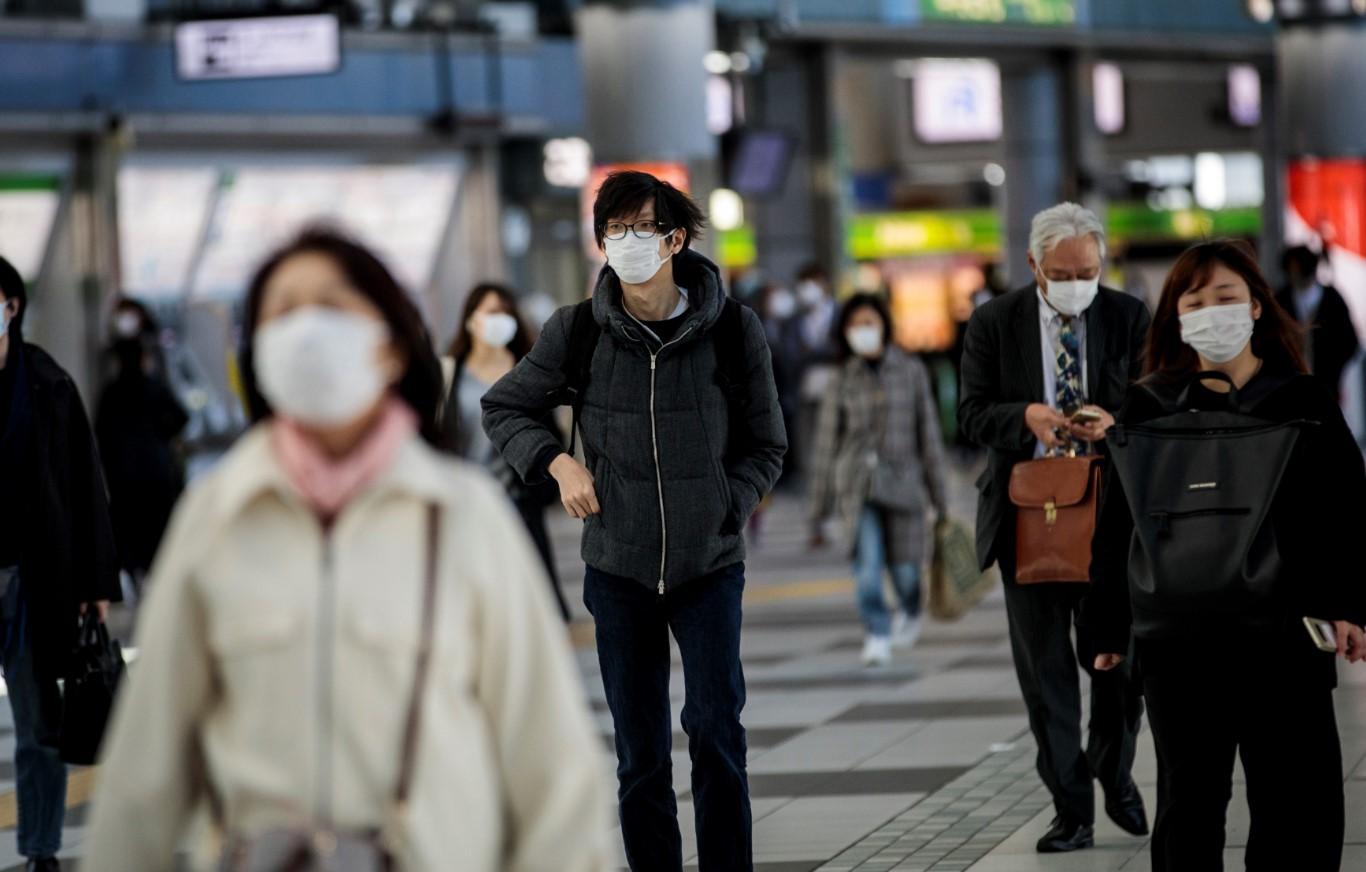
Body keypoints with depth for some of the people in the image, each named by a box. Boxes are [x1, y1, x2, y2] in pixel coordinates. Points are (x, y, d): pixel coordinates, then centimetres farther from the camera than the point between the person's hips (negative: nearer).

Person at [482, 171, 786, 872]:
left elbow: (765, 446, 6)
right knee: (641, 756, 6)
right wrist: (557, 462, -6)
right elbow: (502, 409, 10)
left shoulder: (732, 330, -5)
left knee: (716, 730, -16)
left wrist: (723, 511, -8)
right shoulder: (578, 331, -4)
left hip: (710, 565, -1)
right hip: (618, 569, 1)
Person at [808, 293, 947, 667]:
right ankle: (878, 637, -12)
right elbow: (826, 446, 6)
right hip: (858, 482, 0)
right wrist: (817, 514, 6)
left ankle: (910, 611, 36)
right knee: (867, 562, -17)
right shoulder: (843, 381, 4)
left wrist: (938, 495, 3)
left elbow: (928, 432, 5)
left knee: (905, 569, 3)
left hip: (902, 481, 0)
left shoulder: (911, 371, 3)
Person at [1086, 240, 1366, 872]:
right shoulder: (1149, 410, 5)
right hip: (1179, 637, 1)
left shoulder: (1304, 403, 3)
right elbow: (1116, 527, 7)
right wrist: (1108, 629, 4)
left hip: (1285, 631, -1)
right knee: (1188, 801, 8)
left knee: (1301, 808, -1)